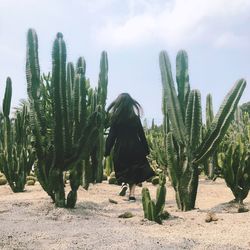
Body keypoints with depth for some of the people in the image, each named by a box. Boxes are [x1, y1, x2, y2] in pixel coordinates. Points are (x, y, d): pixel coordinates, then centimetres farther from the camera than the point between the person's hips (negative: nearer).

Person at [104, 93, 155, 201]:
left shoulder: (115, 118, -5)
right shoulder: (135, 118, -2)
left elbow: (111, 136, -5)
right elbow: (141, 135, 0)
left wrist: (107, 152, 1)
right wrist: (146, 150, 9)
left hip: (120, 149, 0)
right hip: (135, 148, 1)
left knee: (121, 170, 21)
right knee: (134, 171, 12)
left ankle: (123, 183, -5)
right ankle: (132, 194, 5)